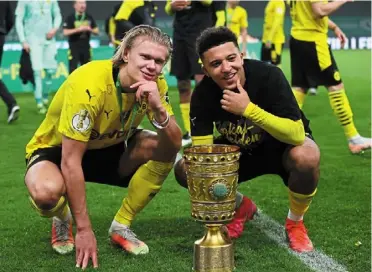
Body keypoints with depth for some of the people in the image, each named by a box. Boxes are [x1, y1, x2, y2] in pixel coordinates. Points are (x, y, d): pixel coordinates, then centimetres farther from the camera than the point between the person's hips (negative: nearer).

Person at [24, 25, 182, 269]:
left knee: (165, 150, -21)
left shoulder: (155, 84, -16)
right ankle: (63, 219, 1)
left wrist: (158, 109, -40)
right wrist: (84, 229, -29)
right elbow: (70, 161, -31)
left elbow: (174, 145, -20)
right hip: (56, 149, -5)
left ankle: (121, 226, -3)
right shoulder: (89, 85, -33)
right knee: (47, 192, -38)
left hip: (109, 149, 5)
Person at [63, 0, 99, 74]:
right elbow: (65, 32, -12)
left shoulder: (89, 18, 8)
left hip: (86, 47, 4)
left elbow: (97, 31, 11)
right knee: (73, 69, -7)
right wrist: (78, 29, -20)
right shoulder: (70, 18, -5)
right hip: (74, 47, -4)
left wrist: (90, 29, -10)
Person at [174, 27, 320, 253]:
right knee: (185, 170, -15)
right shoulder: (203, 94, -20)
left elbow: (297, 135, -38)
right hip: (239, 150, 4)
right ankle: (242, 207, 13)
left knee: (306, 156, -38)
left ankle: (295, 221, -7)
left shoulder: (268, 76, -30)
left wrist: (249, 109, -47)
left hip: (281, 147, -3)